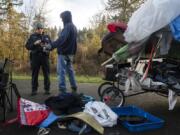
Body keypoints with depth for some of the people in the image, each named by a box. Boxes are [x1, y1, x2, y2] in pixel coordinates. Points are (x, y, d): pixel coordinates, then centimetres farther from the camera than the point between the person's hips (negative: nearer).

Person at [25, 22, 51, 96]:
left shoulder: (46, 37, 14)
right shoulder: (32, 37, 10)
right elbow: (27, 46, 3)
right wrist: (34, 44, -13)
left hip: (45, 56, 1)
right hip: (35, 57, -1)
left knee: (46, 74, 0)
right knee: (35, 74, 0)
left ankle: (47, 89, 8)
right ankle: (34, 90, 7)